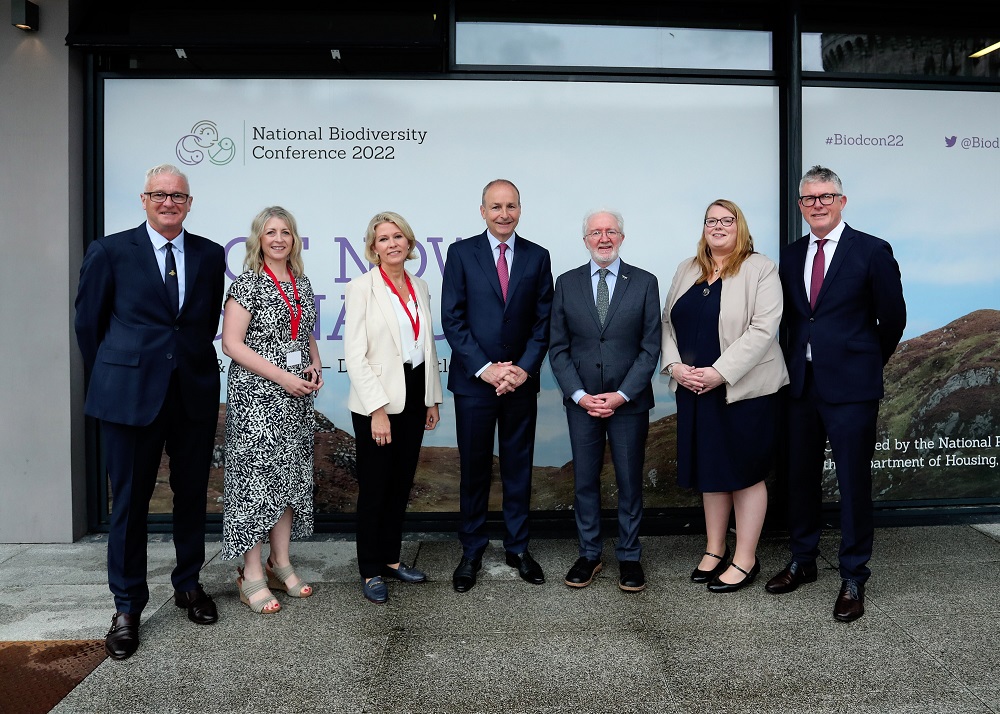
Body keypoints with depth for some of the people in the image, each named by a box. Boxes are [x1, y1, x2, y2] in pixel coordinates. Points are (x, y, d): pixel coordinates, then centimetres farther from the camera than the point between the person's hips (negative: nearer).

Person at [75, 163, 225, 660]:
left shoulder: (211, 255, 6)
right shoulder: (110, 251, -1)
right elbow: (88, 322, 5)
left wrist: (189, 360, 11)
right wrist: (110, 379, 9)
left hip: (195, 393, 3)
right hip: (132, 394, -2)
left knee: (192, 493, 12)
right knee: (129, 501, 6)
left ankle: (188, 584, 32)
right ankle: (127, 607, 20)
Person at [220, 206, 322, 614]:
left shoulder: (302, 284, 12)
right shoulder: (247, 284, -7)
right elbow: (232, 343, -13)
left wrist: (315, 366, 2)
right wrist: (282, 376, -17)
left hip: (296, 397, 7)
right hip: (255, 396, -6)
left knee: (289, 475, 10)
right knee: (256, 476, -3)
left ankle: (280, 564, 22)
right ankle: (252, 576, 6)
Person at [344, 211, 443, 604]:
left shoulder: (419, 287, 10)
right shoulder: (362, 288, -9)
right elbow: (355, 355, -14)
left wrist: (432, 399, 12)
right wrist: (377, 409, -18)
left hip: (414, 397, 6)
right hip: (377, 403, -6)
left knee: (401, 483, 14)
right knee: (374, 487, 4)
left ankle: (391, 558, 29)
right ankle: (370, 571, 18)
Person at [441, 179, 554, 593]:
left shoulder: (537, 257, 6)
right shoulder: (461, 253, 0)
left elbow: (543, 320, 4)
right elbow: (452, 319, -5)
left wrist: (525, 368, -9)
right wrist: (484, 368, -13)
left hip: (520, 380, 2)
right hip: (473, 381, -2)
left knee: (518, 468, 11)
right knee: (474, 470, 7)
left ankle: (517, 548, 25)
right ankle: (471, 552, 21)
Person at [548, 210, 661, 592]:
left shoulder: (645, 282, 1)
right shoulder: (567, 283, 5)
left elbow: (650, 347, -2)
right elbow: (558, 347, 3)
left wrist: (621, 395, -11)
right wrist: (579, 395, -8)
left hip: (629, 401, -1)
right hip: (581, 401, 1)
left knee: (630, 482, 7)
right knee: (585, 481, 8)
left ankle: (629, 557, 22)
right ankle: (589, 554, 23)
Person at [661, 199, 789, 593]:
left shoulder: (760, 269, -6)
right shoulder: (687, 270, 12)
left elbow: (763, 329, -15)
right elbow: (667, 321, 10)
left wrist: (719, 372, -21)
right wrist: (675, 365, -6)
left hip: (744, 388, -5)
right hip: (694, 388, 5)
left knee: (745, 471, 4)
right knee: (709, 468, 13)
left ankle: (745, 560, 15)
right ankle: (714, 550, 26)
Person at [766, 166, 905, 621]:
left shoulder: (872, 251, -5)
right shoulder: (791, 256, 10)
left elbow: (893, 319, 1)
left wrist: (865, 363, 9)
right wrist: (798, 362, 10)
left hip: (850, 387, -5)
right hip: (802, 384, 5)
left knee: (853, 483, 3)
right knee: (801, 477, 14)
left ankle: (853, 578, 17)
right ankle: (802, 562, 31)